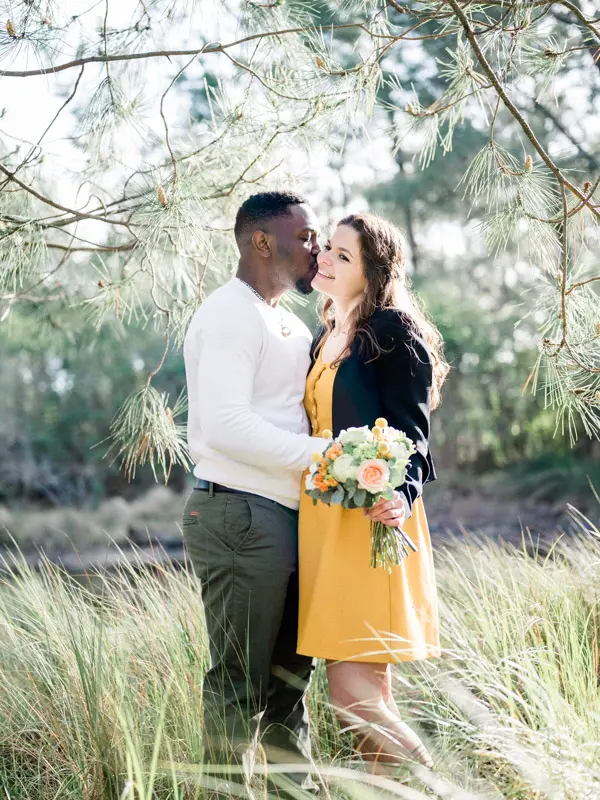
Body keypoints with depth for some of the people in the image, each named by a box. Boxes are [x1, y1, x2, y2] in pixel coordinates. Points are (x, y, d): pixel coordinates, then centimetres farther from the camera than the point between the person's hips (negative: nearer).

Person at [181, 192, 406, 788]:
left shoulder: (290, 326, 21)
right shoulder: (229, 315, -10)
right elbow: (224, 426, -21)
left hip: (286, 517, 10)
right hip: (239, 515, -9)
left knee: (289, 675, 15)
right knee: (238, 687, -3)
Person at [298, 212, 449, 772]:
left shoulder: (393, 329, -6)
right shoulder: (325, 339, 18)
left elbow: (412, 432, -12)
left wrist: (395, 500, -28)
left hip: (371, 521, -8)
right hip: (321, 517, 8)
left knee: (355, 695, -12)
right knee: (367, 697, 10)